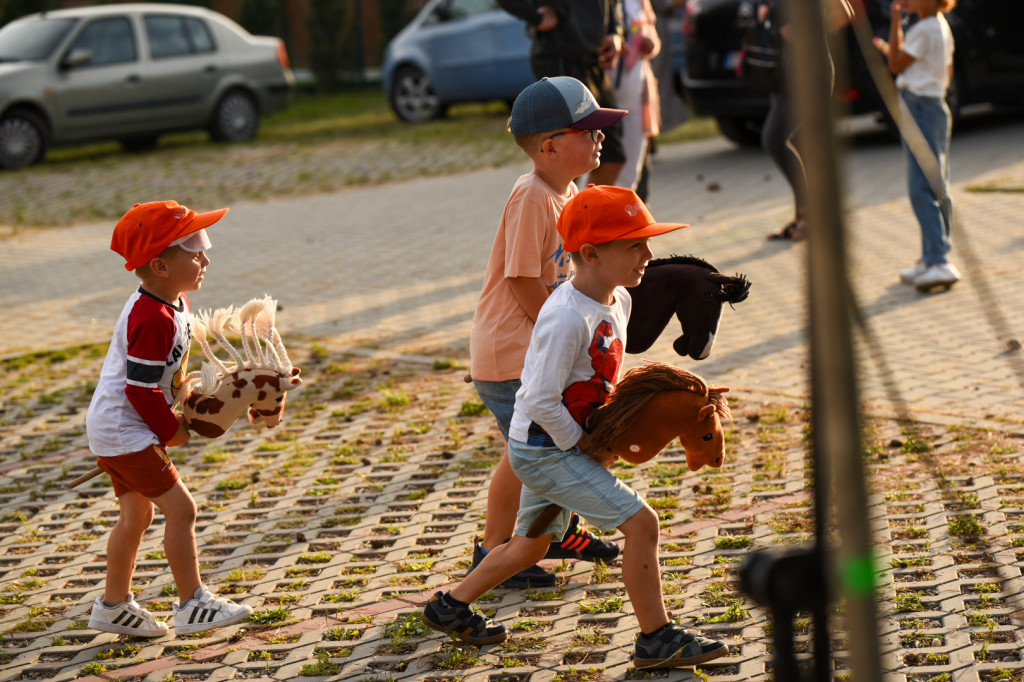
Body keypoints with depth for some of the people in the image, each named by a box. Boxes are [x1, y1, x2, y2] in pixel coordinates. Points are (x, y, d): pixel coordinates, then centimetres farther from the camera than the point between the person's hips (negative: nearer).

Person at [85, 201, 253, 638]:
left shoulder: (174, 306, 6)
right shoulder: (153, 320, -26)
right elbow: (141, 389, -24)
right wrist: (172, 430, -14)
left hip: (113, 429, 11)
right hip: (125, 432, -11)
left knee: (137, 514, 17)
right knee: (180, 507, -9)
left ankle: (114, 606, 28)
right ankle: (193, 605, -1)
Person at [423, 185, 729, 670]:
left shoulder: (618, 301, 2)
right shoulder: (566, 318, -27)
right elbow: (541, 400, -27)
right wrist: (581, 445, -16)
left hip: (548, 447, 10)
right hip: (545, 448, -10)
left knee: (532, 545, 22)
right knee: (640, 521, -11)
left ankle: (450, 607, 37)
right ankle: (658, 640, -1)